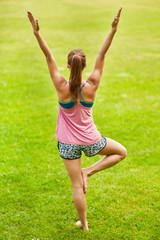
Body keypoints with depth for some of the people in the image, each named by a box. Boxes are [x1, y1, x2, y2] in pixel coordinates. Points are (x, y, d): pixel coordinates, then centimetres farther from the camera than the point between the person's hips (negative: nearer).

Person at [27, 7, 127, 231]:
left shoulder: (62, 87, -20)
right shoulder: (91, 87, -18)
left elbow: (49, 57, -20)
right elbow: (101, 55, -16)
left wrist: (37, 33, -24)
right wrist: (113, 29, -18)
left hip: (68, 143, 1)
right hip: (90, 140, 0)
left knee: (76, 185, 13)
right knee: (121, 152, 25)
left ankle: (83, 224, 26)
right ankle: (88, 172, 10)